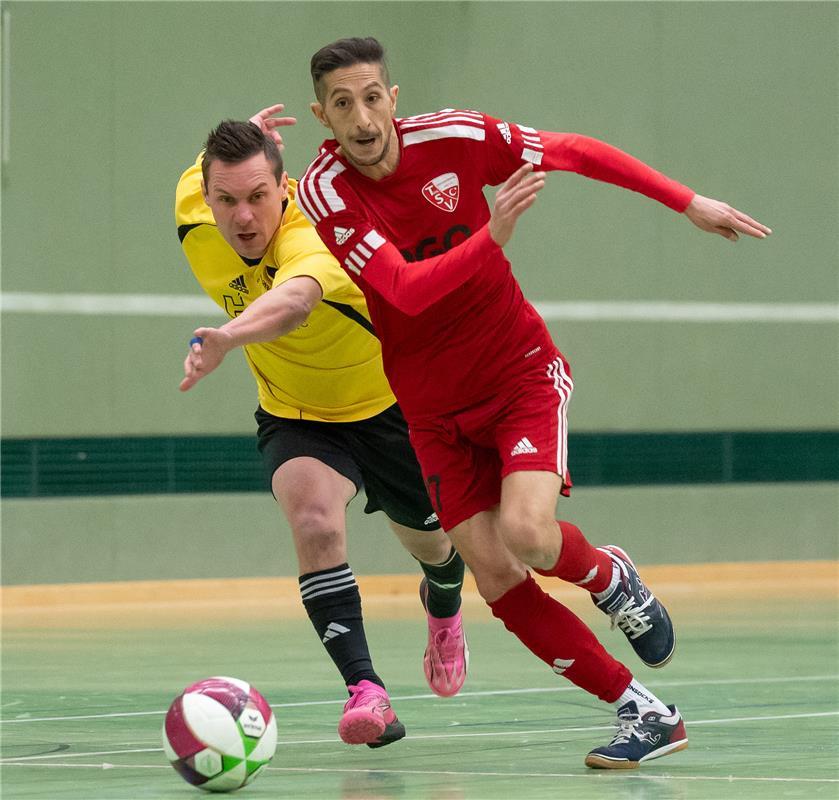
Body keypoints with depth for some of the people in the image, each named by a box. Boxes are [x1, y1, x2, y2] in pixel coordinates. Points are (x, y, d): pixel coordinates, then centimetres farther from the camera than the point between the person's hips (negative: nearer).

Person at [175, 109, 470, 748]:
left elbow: (294, 299, -68)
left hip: (391, 403, -3)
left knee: (434, 546, 18)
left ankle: (443, 609, 55)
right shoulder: (194, 215, -21)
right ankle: (366, 690, -29)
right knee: (315, 524, -28)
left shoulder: (313, 237, -42)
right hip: (296, 416, 3)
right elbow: (202, 164, 6)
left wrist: (227, 337, -84)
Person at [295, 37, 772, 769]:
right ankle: (645, 713, 0)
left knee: (526, 534, -24)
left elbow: (576, 152, 0)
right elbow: (406, 290, -27)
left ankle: (610, 577, 11)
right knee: (496, 579, -8)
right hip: (433, 404, 2)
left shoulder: (451, 138, -14)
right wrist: (492, 236, -42)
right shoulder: (324, 193, -16)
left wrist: (689, 203, 1)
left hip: (521, 370, -1)